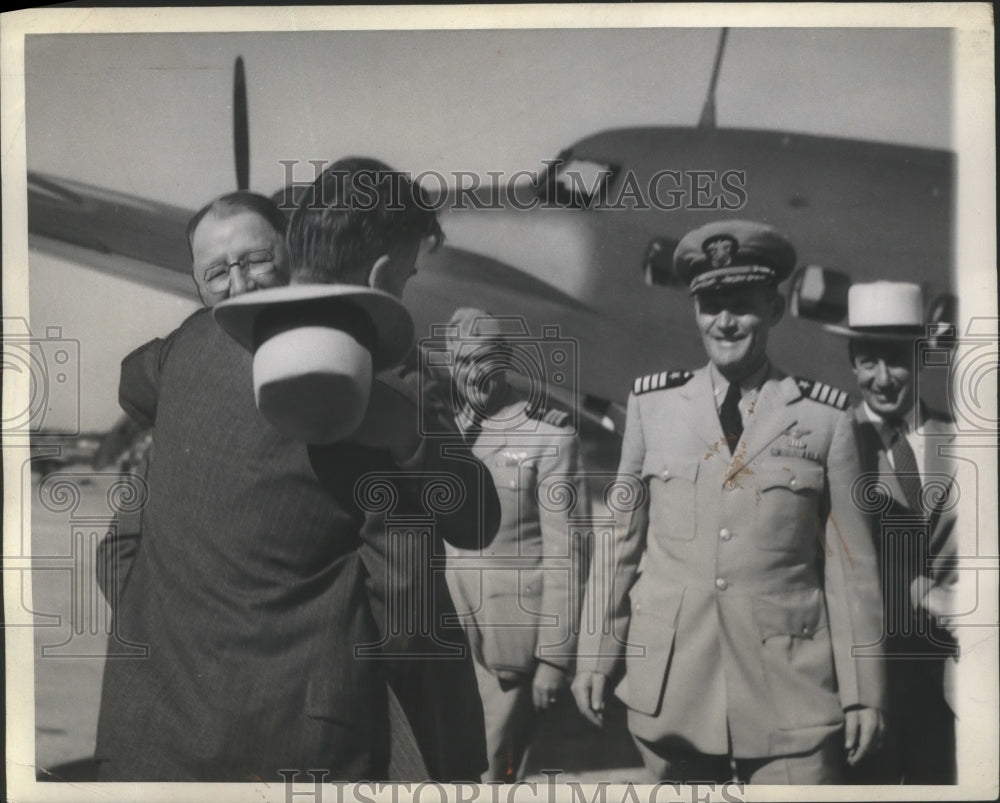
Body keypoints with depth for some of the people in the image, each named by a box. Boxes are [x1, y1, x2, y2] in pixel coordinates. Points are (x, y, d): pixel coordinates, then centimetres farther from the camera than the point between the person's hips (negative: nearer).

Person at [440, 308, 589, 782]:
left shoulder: (548, 436, -11)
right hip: (445, 635, 5)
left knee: (492, 763, 6)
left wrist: (554, 656, -11)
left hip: (511, 634, -4)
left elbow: (565, 553, -11)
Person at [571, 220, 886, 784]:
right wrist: (598, 653, 8)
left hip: (791, 696, -1)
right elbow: (622, 537, 7)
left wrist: (863, 690, 1)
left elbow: (851, 564, 1)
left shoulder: (825, 417, -1)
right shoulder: (652, 405, 4)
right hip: (669, 686, 2)